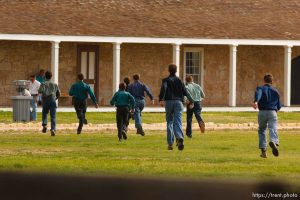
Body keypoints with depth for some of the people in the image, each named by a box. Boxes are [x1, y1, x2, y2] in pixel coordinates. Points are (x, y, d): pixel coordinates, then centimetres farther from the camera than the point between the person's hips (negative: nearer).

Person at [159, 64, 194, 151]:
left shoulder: (166, 80, 5)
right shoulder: (179, 81, 12)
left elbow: (163, 88, -15)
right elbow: (185, 92, 12)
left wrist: (161, 99, -27)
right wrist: (191, 101, 25)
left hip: (169, 102, -1)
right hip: (178, 102, 1)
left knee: (169, 122, 11)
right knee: (178, 122, -9)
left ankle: (170, 143, 9)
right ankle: (179, 137, -37)